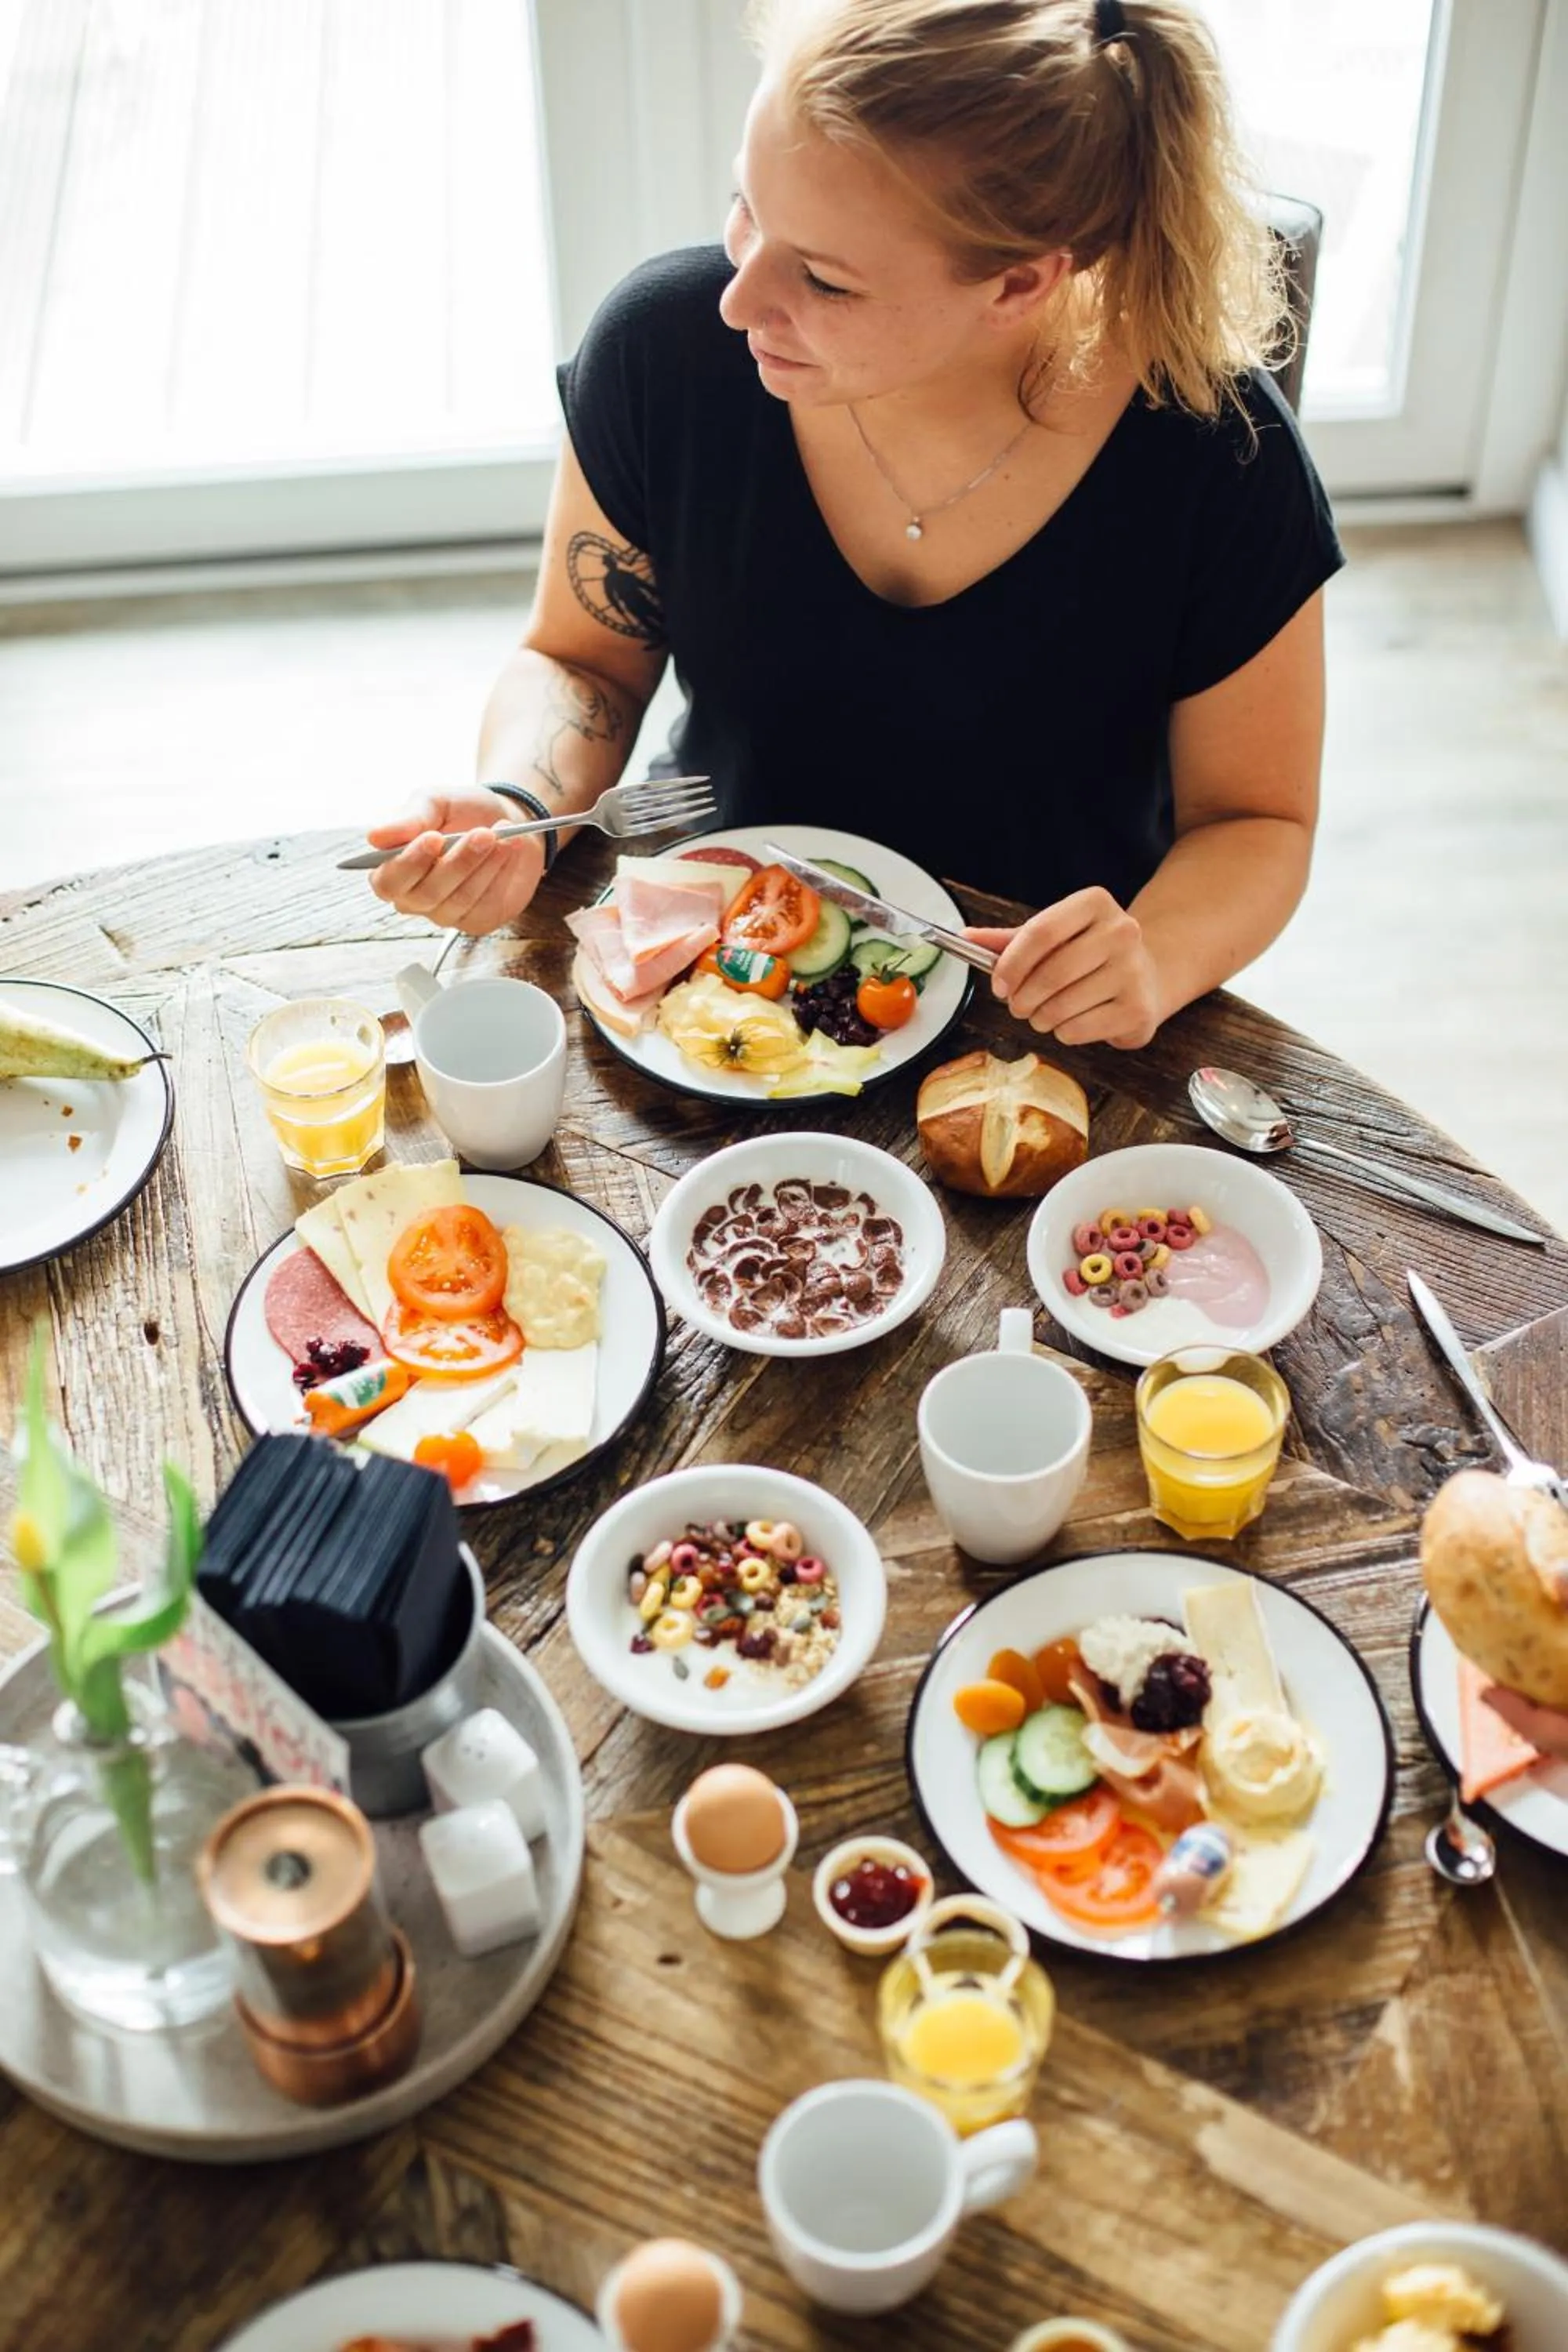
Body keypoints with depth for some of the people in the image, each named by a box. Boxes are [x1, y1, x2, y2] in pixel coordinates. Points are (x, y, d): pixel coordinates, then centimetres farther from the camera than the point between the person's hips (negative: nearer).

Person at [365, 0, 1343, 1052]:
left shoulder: (1221, 463, -20)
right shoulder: (667, 347, -14)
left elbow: (1254, 821, -7)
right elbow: (582, 661, 3)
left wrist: (1158, 957, -28)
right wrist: (513, 808, -19)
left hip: (1037, 1035, 1)